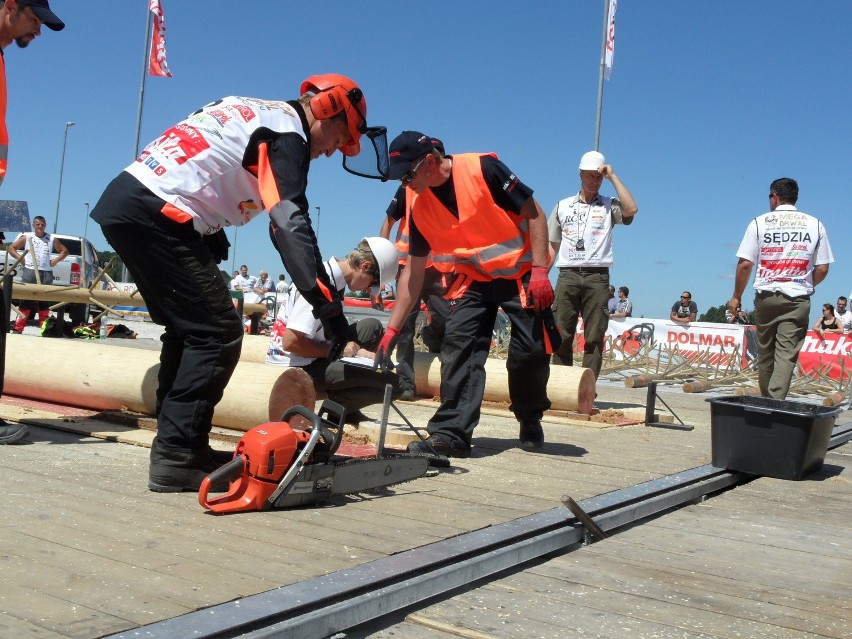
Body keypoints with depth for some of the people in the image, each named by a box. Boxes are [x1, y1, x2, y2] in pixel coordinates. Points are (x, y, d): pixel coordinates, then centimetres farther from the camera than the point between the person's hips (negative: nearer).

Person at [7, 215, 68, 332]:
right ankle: (18, 328, -6)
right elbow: (11, 248, 11)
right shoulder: (26, 237, 7)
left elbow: (64, 251, 18)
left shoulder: (52, 239, 11)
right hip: (29, 271, -2)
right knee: (26, 300, -6)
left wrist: (55, 260, 4)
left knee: (45, 302, 3)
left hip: (46, 273, 2)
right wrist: (21, 258, -2)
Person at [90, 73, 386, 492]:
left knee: (188, 329, 15)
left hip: (122, 199, 10)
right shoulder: (287, 131, -5)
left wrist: (209, 238, 15)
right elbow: (289, 223, -19)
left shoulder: (250, 112, 23)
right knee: (218, 332, -7)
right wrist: (327, 304, -25)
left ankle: (175, 444, 17)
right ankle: (177, 457, -6)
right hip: (155, 215, -10)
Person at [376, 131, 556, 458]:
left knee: (531, 351, -6)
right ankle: (451, 433, -12)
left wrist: (540, 271, -22)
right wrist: (392, 329, -1)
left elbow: (535, 214, -15)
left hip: (521, 274, -4)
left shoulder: (483, 169, -21)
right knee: (457, 344, -13)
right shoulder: (418, 206, -5)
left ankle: (530, 420, 22)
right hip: (474, 279, 4)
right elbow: (413, 271, 1)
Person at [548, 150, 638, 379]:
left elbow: (631, 209, -12)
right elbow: (552, 246, 16)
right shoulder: (563, 206, 16)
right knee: (561, 334, -1)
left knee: (594, 336, -3)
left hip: (597, 276, -1)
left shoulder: (609, 206, 11)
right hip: (567, 275, 1)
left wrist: (613, 176, -3)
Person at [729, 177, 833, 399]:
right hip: (798, 299, 0)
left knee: (765, 353, 11)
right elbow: (822, 268, 4)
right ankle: (776, 402, -15)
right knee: (787, 354, -5)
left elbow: (745, 264, -3)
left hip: (767, 297, 0)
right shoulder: (815, 225, 5)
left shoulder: (759, 222, 1)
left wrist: (736, 297, 7)